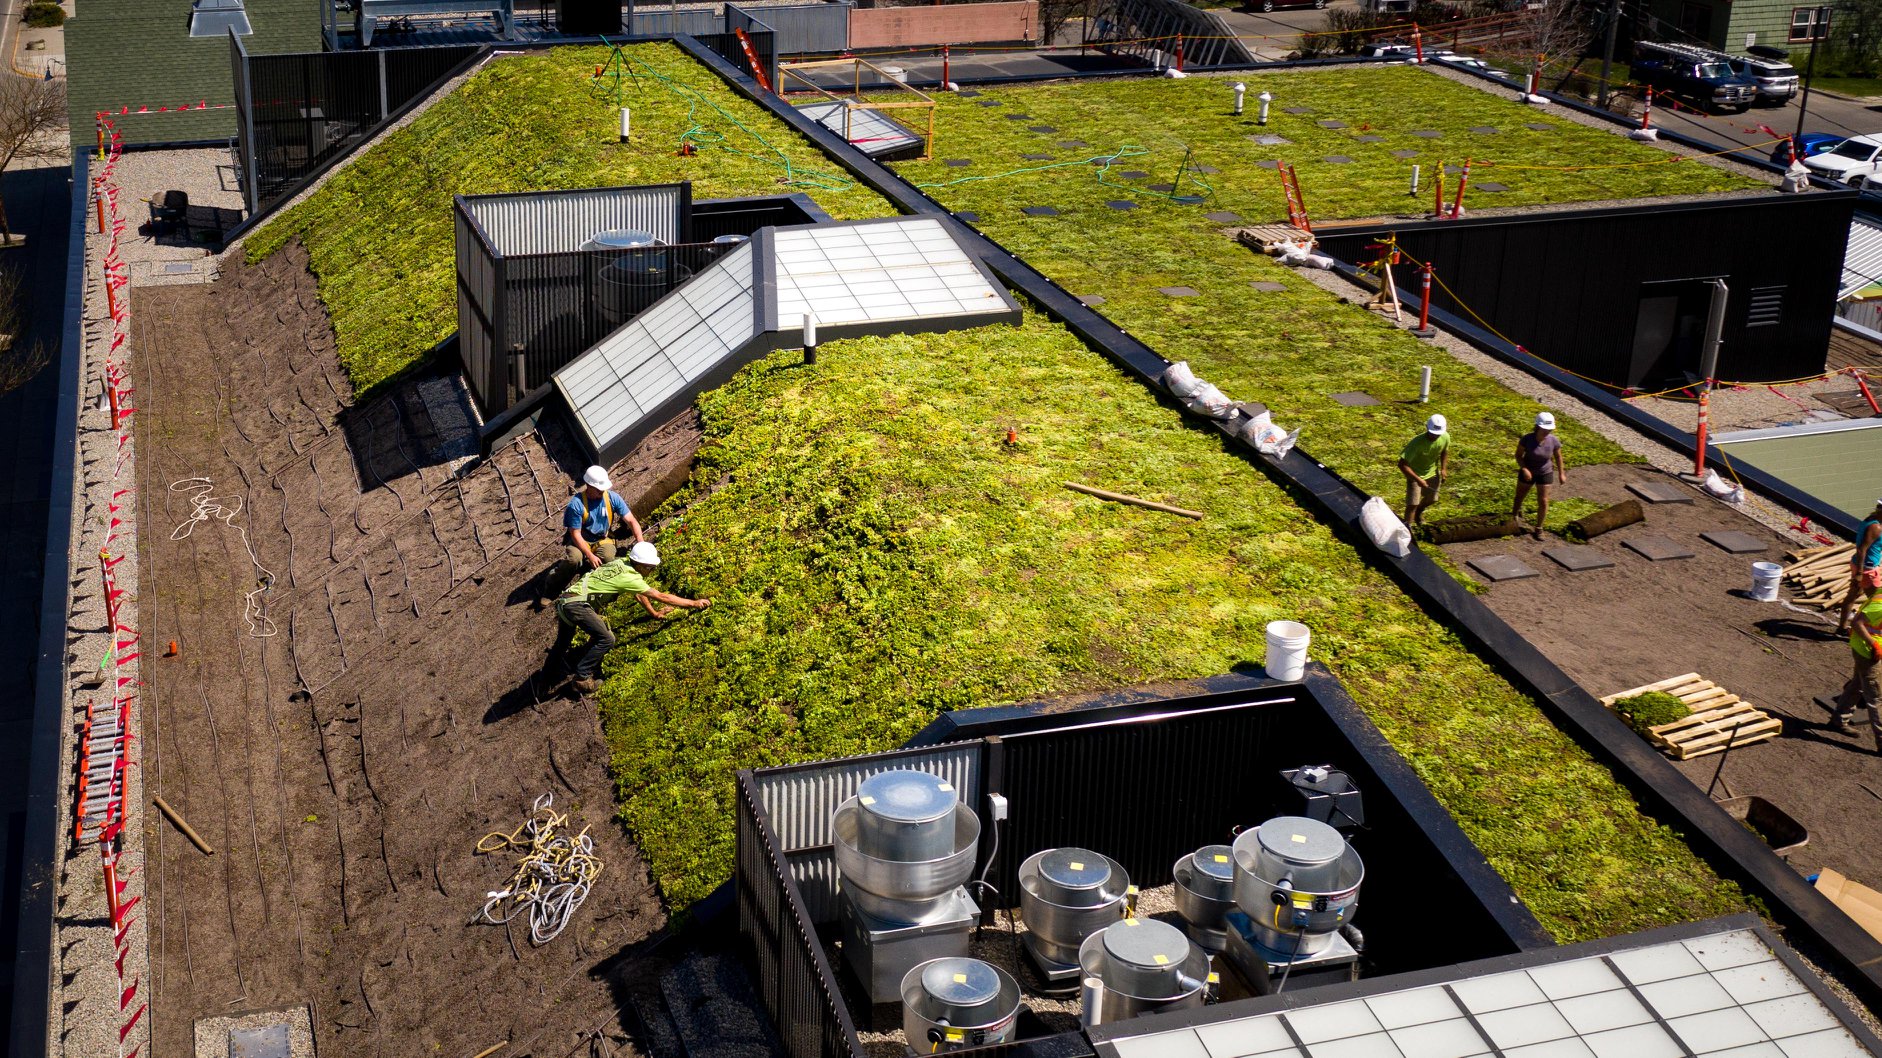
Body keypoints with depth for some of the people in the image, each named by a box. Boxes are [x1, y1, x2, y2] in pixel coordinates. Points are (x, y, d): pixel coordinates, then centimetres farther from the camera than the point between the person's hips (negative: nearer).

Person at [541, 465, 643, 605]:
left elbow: (631, 521, -9)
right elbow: (575, 534, -19)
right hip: (581, 541, -3)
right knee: (574, 558, -34)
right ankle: (551, 588, -11)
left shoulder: (612, 498, -11)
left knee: (608, 557, -31)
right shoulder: (576, 504, -21)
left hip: (603, 540, 3)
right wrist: (590, 555, -28)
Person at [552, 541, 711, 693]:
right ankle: (582, 677, -6)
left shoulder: (623, 563, 7)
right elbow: (661, 597, -12)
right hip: (576, 605, -10)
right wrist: (695, 603, -6)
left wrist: (655, 613, 24)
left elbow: (638, 593, 22)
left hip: (564, 600, 10)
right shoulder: (629, 577, -17)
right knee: (606, 640, -15)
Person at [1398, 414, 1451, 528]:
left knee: (1431, 499, 22)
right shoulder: (1417, 443, -38)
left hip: (1432, 473, 5)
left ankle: (1419, 512, 54)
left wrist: (1443, 468, -4)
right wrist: (1417, 479, -39)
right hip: (1415, 474, -5)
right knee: (1412, 503, -12)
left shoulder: (1445, 437, -22)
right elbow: (1402, 464, -37)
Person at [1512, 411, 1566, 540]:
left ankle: (1539, 529, 22)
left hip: (1545, 474, 0)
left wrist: (1561, 474, 2)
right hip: (1527, 472, 0)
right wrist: (1524, 469, -30)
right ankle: (1516, 513, 54)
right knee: (1520, 495, 22)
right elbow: (1518, 455, -16)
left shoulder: (1554, 441, -21)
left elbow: (1558, 456, -5)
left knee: (1543, 502, 2)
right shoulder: (1527, 439, -27)